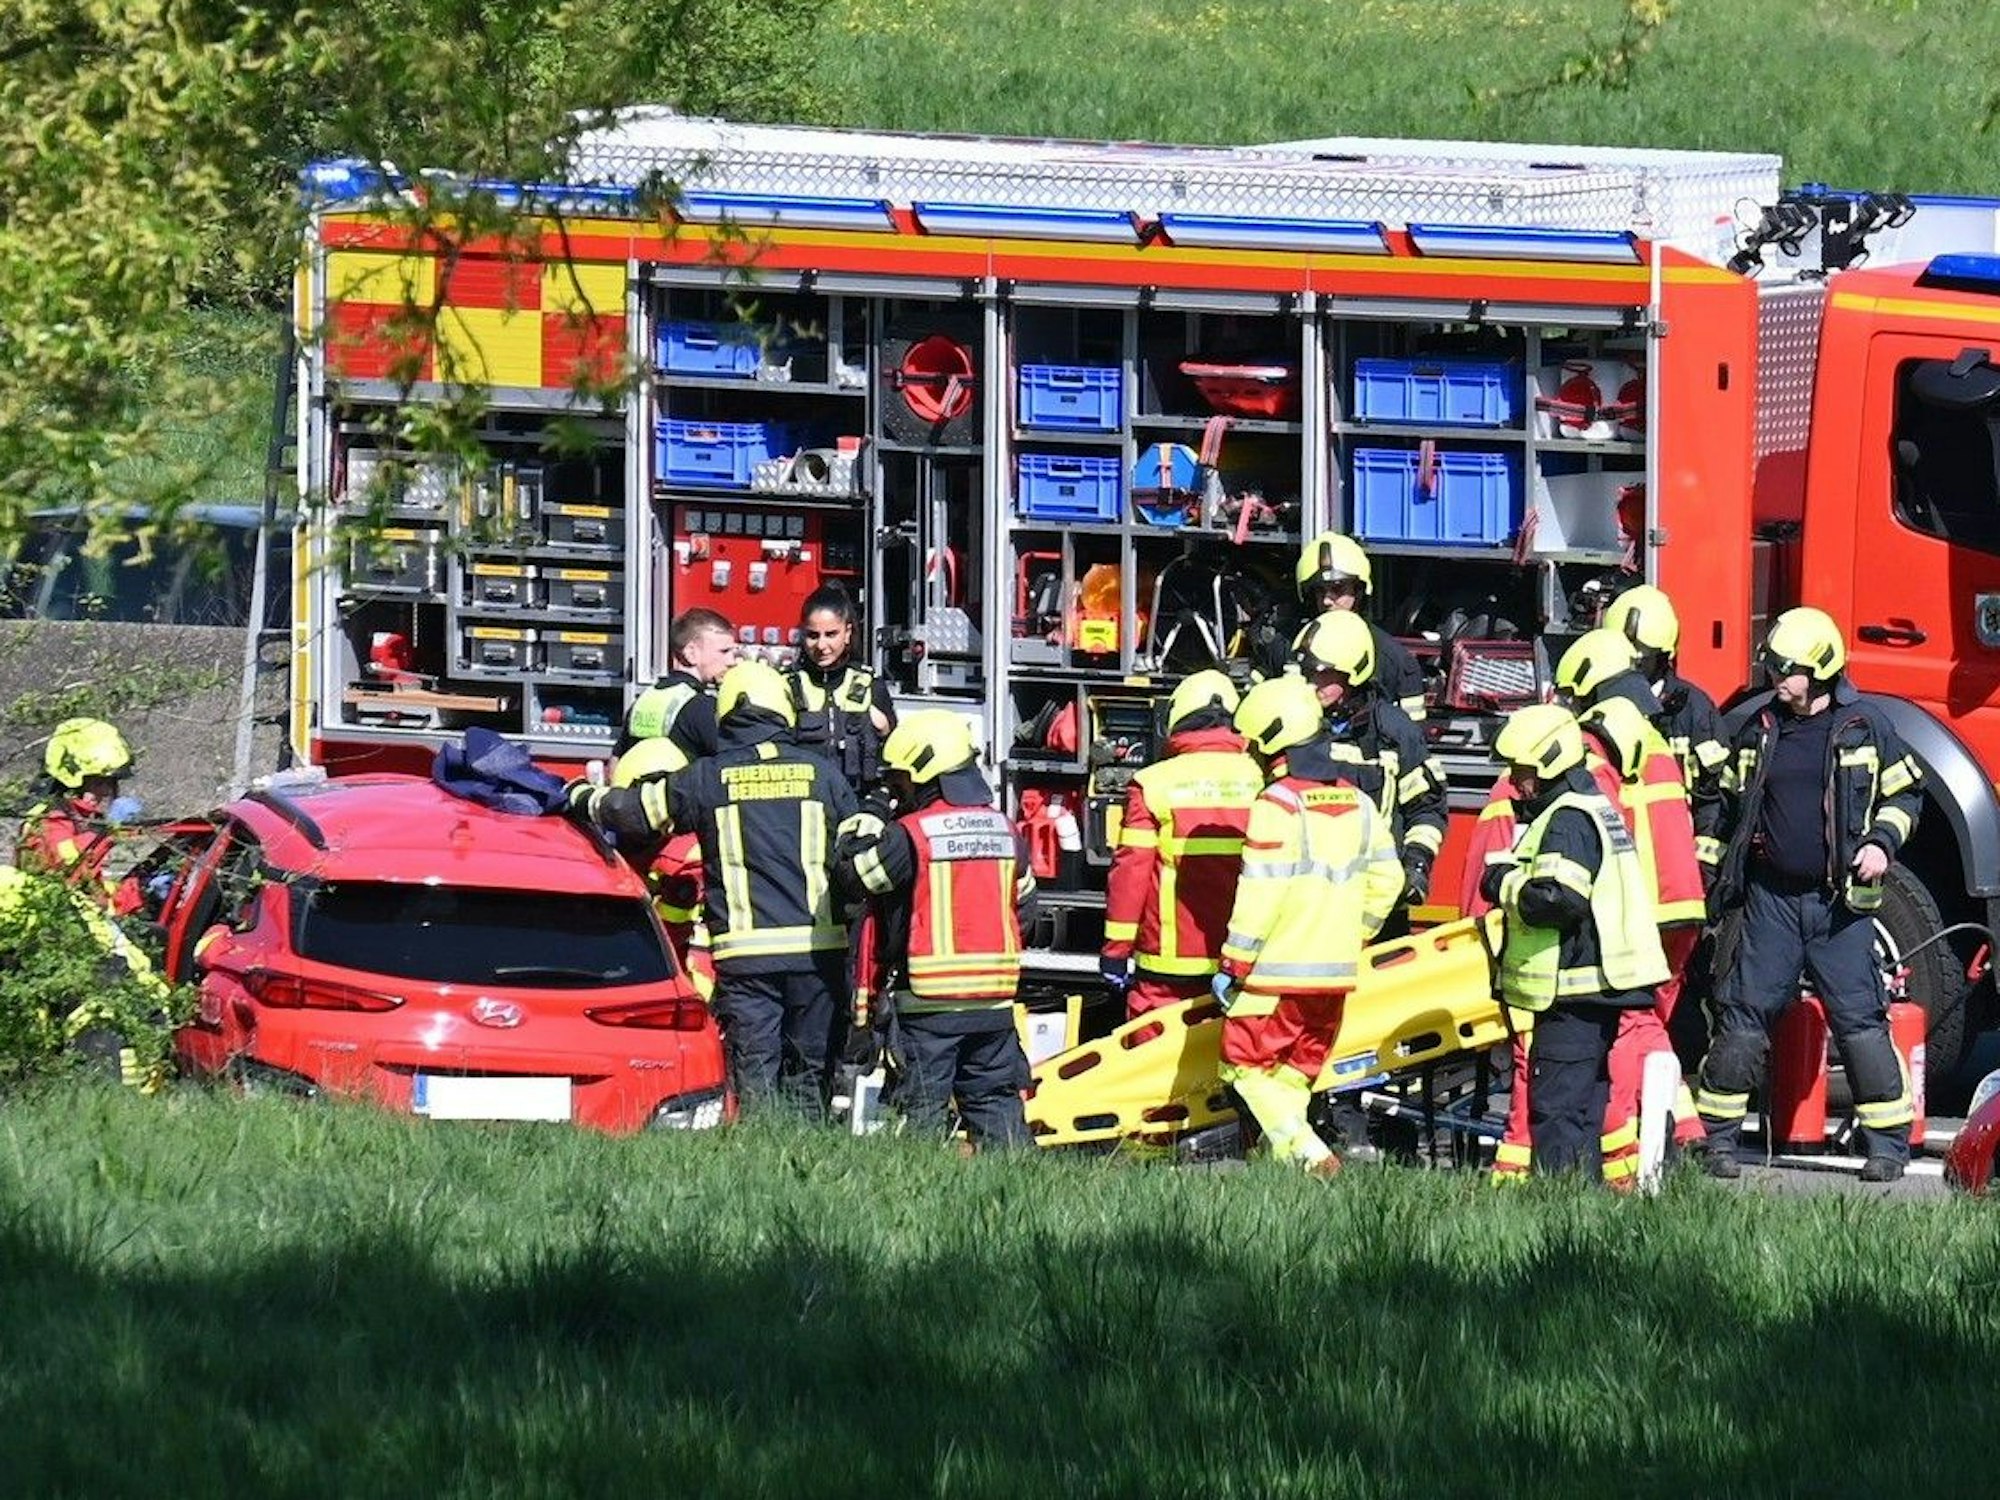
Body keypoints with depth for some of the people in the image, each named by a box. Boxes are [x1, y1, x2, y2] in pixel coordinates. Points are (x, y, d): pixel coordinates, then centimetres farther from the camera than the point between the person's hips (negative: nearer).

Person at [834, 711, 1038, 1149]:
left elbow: (854, 874, -6)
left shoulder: (908, 836, -12)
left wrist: (868, 820, 6)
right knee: (996, 1101, 10)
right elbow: (1024, 906, 17)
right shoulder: (1005, 831, 7)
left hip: (929, 1001, -5)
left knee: (923, 1109, -1)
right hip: (995, 1000, 5)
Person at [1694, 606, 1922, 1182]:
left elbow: (1904, 793, 9)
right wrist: (1711, 877, 13)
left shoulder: (1865, 724, 0)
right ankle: (1717, 1137, 6)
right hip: (1772, 897, 2)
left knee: (1860, 1020, -4)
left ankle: (1888, 1142, 3)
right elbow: (1731, 805, 17)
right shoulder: (1760, 729, 7)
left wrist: (1882, 843, -8)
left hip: (1841, 901, -2)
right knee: (1744, 1016, -1)